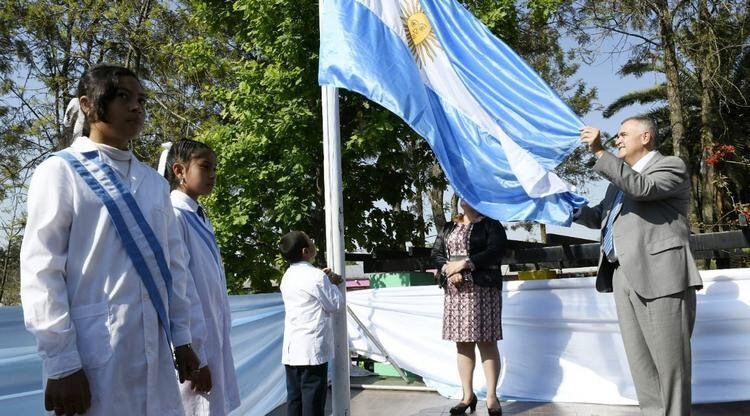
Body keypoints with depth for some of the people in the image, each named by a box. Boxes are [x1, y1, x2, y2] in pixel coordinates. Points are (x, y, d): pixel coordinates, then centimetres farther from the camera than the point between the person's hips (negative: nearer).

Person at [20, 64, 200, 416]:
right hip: (93, 354, -5)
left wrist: (181, 337, 11)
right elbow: (41, 271, -8)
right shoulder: (61, 171, -2)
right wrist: (60, 363, -13)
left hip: (154, 353, 5)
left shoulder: (154, 182, 14)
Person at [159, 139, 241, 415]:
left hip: (213, 344, 9)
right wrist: (195, 356, -18)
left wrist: (215, 349, 14)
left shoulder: (200, 219, 13)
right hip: (193, 348, -9)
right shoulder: (173, 217, -14)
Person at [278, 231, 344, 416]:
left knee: (295, 400, 10)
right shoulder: (316, 276, -14)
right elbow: (336, 305, -6)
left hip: (291, 349, 8)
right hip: (312, 349, -7)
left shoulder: (288, 277, 10)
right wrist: (332, 284, 9)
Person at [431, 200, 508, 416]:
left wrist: (464, 263, -16)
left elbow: (496, 250, -11)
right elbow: (436, 253, 10)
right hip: (456, 290, 5)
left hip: (482, 289, -5)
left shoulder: (490, 224, 3)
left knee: (486, 342, -6)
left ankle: (492, 397, -1)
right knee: (462, 343, 6)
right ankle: (468, 395, 13)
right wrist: (448, 270, -10)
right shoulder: (448, 228, 18)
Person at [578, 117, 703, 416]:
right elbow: (600, 218, 30)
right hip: (623, 277, 8)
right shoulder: (620, 178, 26)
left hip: (658, 275, -8)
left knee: (669, 361, -4)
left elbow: (642, 188, -20)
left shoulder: (670, 166, 1)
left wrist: (600, 153, -19)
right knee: (640, 362, 9)